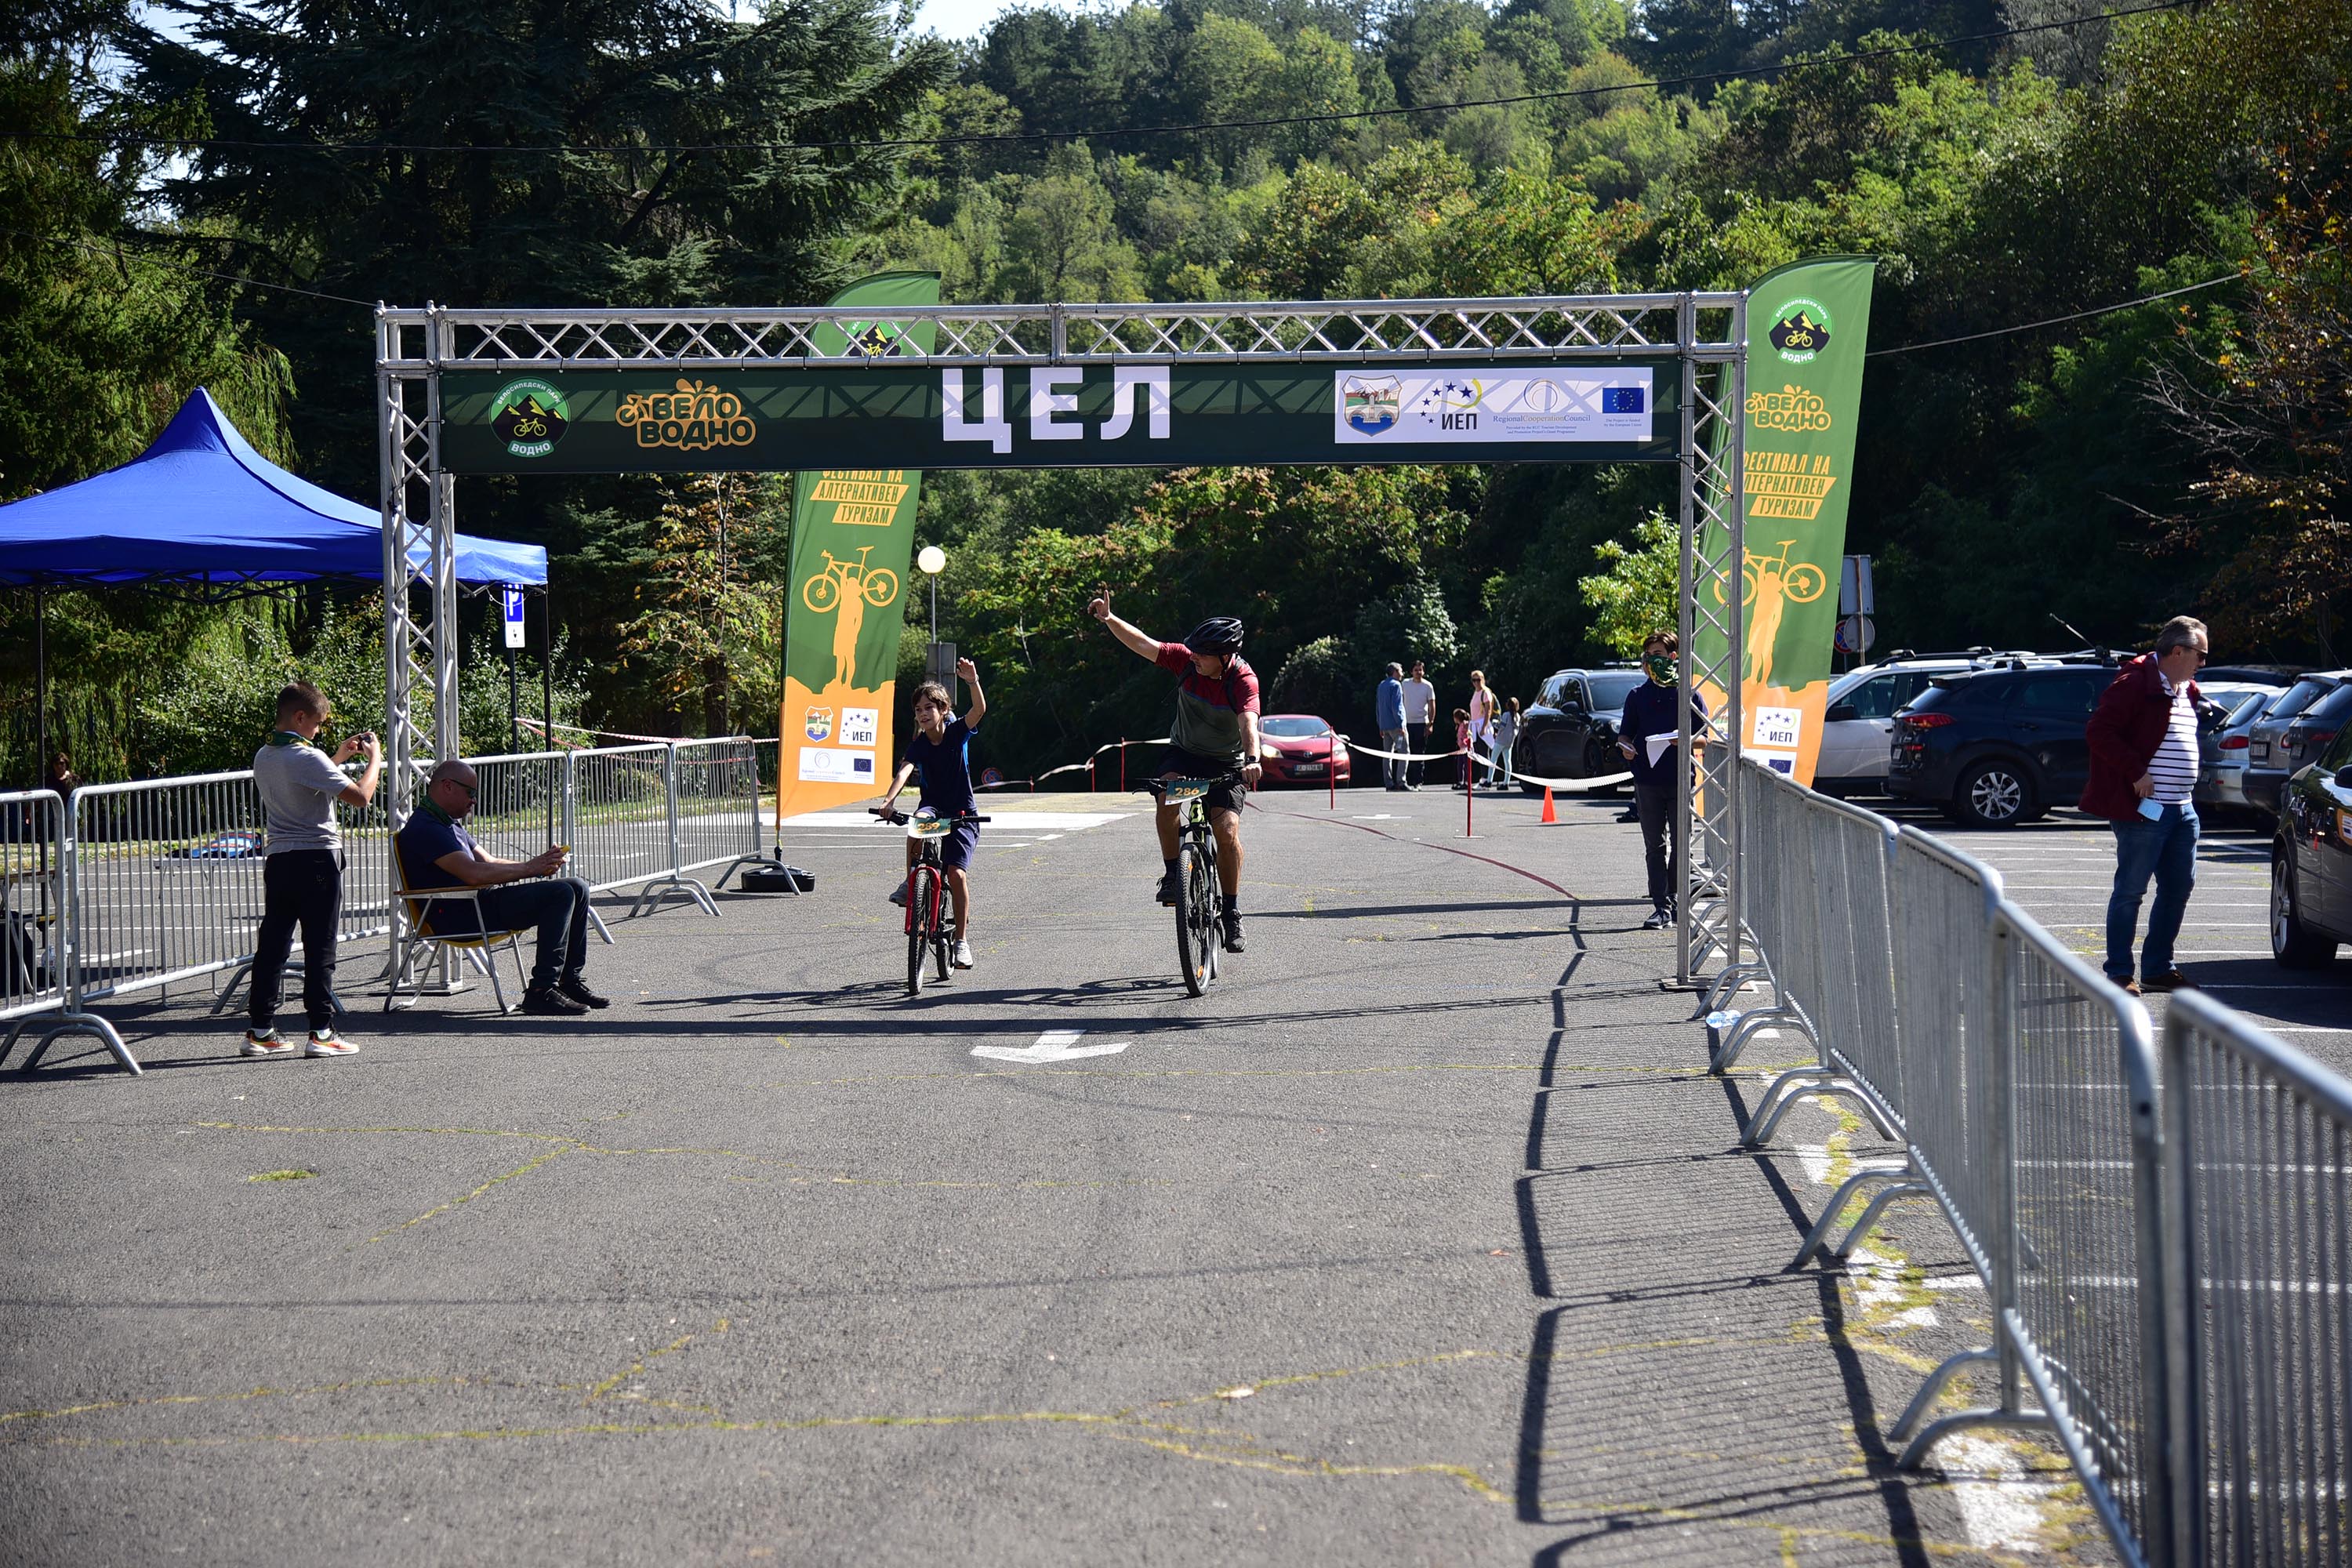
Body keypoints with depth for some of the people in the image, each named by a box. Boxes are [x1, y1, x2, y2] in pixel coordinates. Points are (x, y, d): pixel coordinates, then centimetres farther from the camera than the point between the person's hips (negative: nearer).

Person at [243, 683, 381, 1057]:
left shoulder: (263, 758, 9)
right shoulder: (308, 758, -16)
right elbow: (360, 796, -17)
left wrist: (339, 757, 26)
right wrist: (374, 758, -2)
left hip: (277, 858, 7)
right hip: (317, 858, -7)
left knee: (272, 944, 9)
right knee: (319, 948, -2)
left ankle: (260, 1029, 10)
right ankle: (322, 1032, -2)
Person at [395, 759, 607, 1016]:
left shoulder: (450, 824, 23)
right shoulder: (424, 828, -13)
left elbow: (489, 862, 22)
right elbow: (474, 873, -24)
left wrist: (540, 864, 4)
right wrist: (530, 868, -16)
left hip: (483, 901, 11)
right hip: (459, 916, -10)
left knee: (577, 888, 8)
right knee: (560, 894, -23)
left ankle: (569, 980, 12)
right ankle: (541, 991, -23)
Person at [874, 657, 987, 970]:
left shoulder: (958, 733, -6)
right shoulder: (918, 745, -4)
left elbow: (980, 709, -24)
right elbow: (904, 771, -21)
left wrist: (973, 682, -43)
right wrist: (888, 801, -39)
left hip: (963, 814, -1)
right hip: (933, 806, 2)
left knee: (956, 873, -16)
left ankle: (961, 941, -5)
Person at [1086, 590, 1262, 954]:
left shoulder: (1244, 680, -23)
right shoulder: (1187, 660, -13)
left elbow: (1248, 723, -39)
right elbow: (1143, 644, -12)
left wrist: (1252, 760, -56)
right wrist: (1108, 619, -23)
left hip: (1226, 763, -2)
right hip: (1184, 752, 2)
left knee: (1227, 830, -18)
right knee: (1167, 797, -30)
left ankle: (1232, 911, -2)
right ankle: (1172, 874, -14)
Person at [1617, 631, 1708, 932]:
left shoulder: (1689, 694, 5)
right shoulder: (1638, 695, 12)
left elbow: (1706, 738, 4)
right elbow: (1625, 734, 15)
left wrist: (1686, 740, -17)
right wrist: (1626, 746, -8)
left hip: (1681, 780, -2)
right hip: (1647, 780, 2)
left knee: (1680, 844, 0)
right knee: (1655, 847, 1)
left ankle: (1672, 898, 12)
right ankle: (1661, 907, 0)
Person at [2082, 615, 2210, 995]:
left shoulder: (2187, 690, 16)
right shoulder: (2135, 684, -13)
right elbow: (2099, 731, -19)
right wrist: (2136, 773, -20)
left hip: (2181, 809, 9)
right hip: (2144, 808, -9)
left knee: (2179, 887, 12)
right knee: (2130, 890, -3)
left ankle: (2158, 968, 22)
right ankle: (2119, 974, 3)